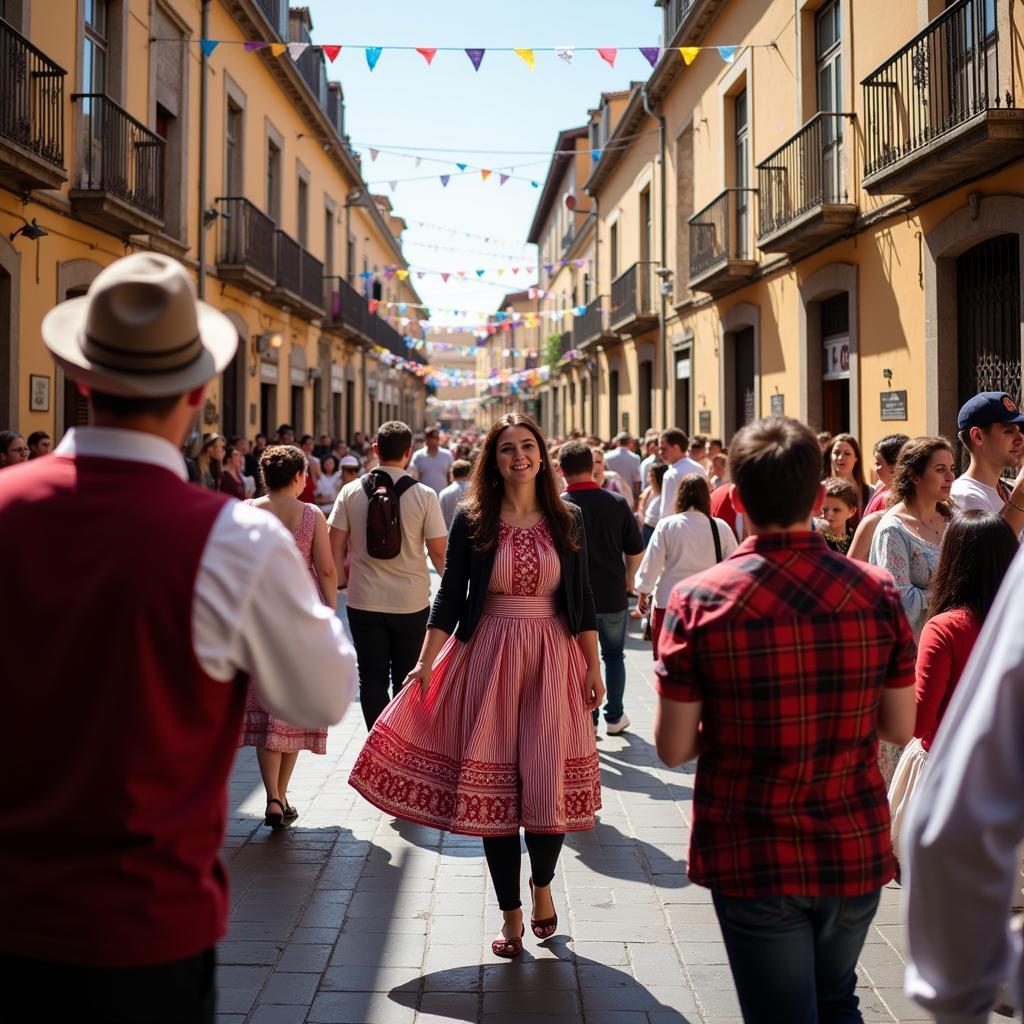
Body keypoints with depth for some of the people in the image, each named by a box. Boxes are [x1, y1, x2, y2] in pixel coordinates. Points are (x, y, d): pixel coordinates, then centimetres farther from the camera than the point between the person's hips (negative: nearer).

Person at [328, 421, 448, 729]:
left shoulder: (351, 491, -3)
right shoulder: (424, 495, -8)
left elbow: (335, 546, -1)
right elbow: (439, 551, -7)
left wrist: (340, 583, 12)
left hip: (364, 602, 1)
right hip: (411, 602, -1)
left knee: (372, 679, 9)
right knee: (406, 681, 12)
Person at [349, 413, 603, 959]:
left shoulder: (567, 519, 5)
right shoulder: (472, 519, 1)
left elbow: (582, 597, 8)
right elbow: (450, 592, 2)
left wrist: (593, 666, 6)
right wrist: (427, 661, -4)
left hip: (553, 657, 1)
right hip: (488, 654, 0)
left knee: (551, 780, -3)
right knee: (494, 785, 3)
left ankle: (541, 884, 27)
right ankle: (511, 915, 17)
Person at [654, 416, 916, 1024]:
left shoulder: (699, 601, -14)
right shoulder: (878, 592, -8)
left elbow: (674, 748, -12)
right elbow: (901, 728, 1)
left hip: (753, 859, -3)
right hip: (856, 851, 3)